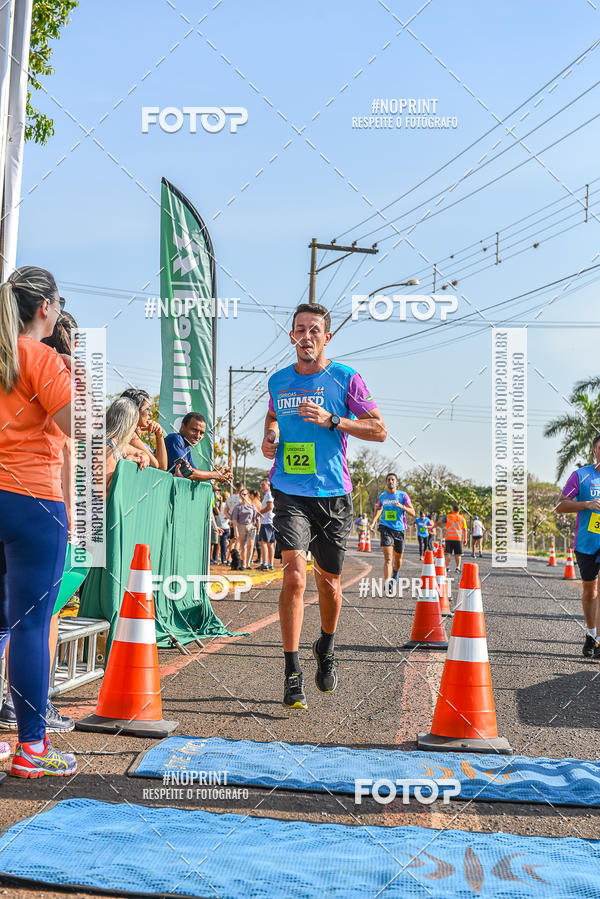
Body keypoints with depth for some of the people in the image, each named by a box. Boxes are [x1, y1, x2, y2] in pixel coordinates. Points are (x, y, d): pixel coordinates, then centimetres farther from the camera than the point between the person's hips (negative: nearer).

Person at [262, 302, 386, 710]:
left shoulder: (345, 378, -2)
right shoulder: (278, 381, 8)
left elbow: (379, 430, -4)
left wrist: (330, 420, -16)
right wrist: (269, 439, 7)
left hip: (333, 494, 0)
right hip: (289, 492, 1)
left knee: (328, 581, 12)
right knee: (294, 574, -16)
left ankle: (327, 647, 40)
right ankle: (293, 673, -11)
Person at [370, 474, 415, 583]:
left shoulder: (403, 495, -1)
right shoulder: (382, 496, 8)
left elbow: (413, 513, -7)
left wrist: (402, 506, -24)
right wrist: (373, 522, 15)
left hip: (399, 530, 0)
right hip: (386, 528, 0)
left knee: (398, 558, 15)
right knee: (388, 558, -18)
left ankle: (395, 573, 47)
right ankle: (387, 582, -30)